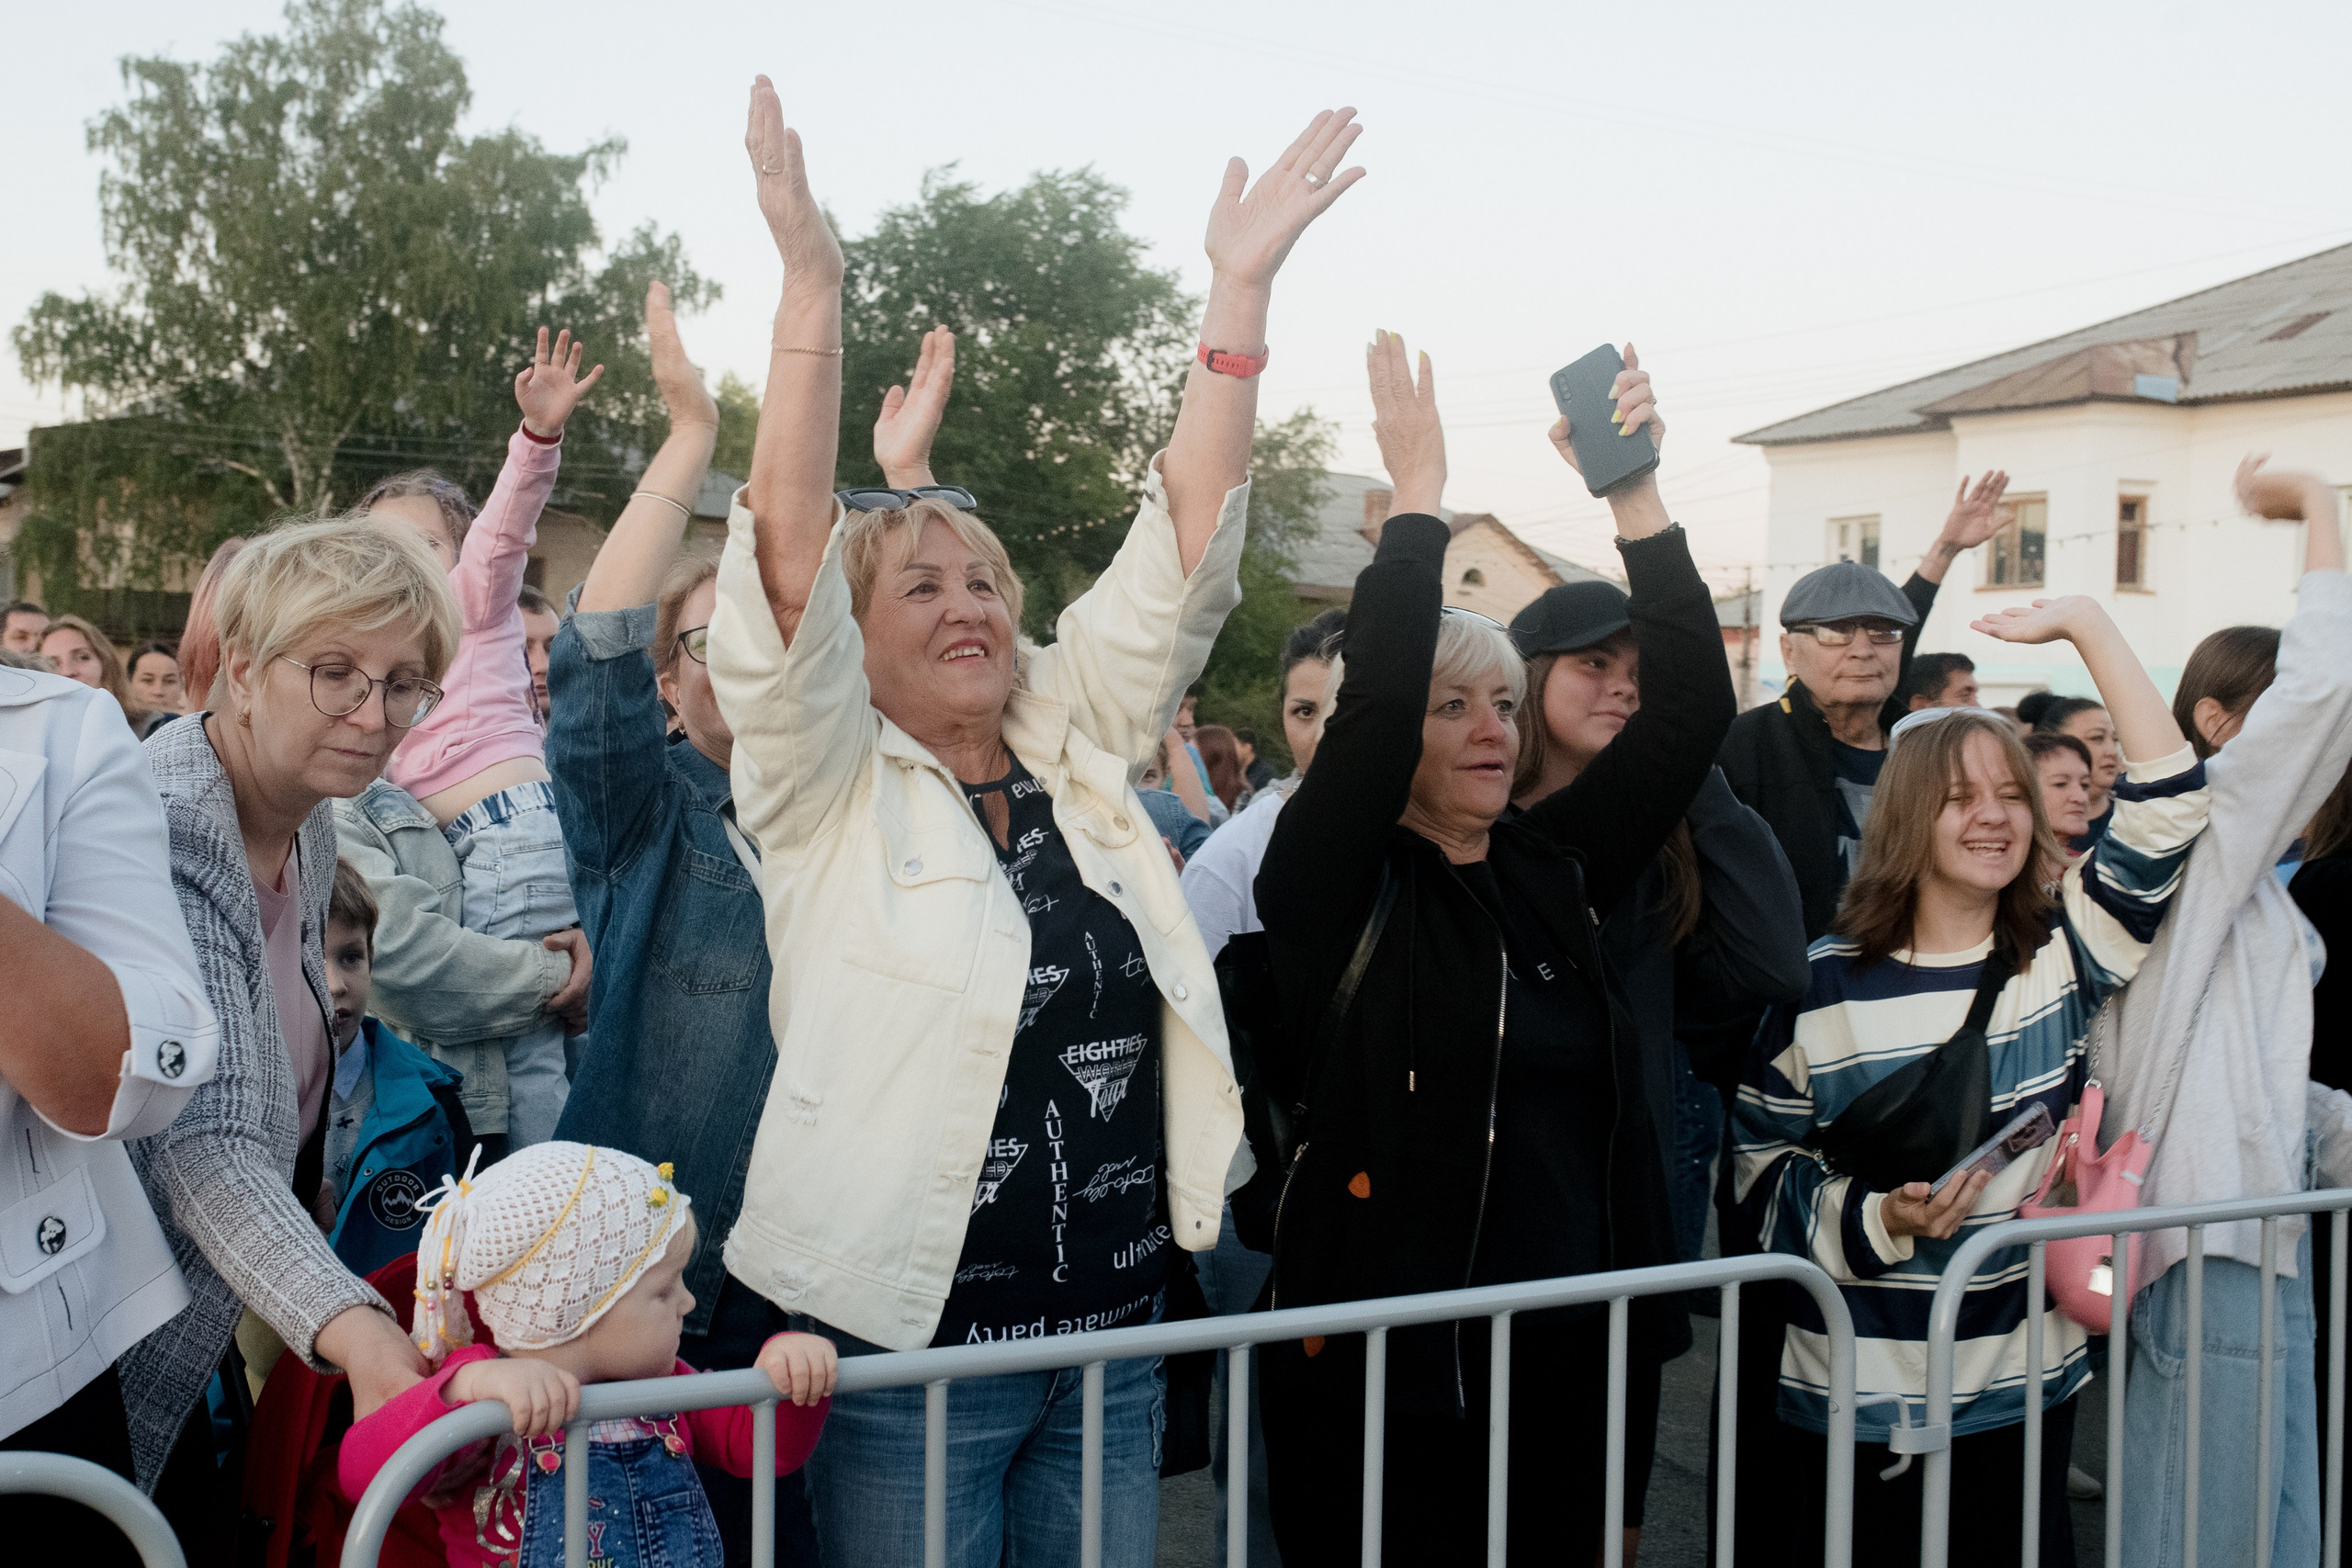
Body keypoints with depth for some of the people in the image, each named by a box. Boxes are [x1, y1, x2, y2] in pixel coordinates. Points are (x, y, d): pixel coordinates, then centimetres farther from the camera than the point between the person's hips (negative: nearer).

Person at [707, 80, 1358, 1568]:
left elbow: (1182, 552, 1)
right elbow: (789, 548, -17)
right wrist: (812, 287, -25)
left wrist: (1240, 287, -5)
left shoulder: (1080, 750, 8)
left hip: (1112, 1340, 5)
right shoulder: (829, 788, -4)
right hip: (904, 1347, -4)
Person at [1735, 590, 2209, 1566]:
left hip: (2024, 1388, 2)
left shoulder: (2063, 955, 0)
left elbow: (2168, 805, -9)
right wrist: (1876, 1218, -19)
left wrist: (2081, 621, -11)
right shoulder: (1823, 983, -5)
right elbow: (1764, 1164, 0)